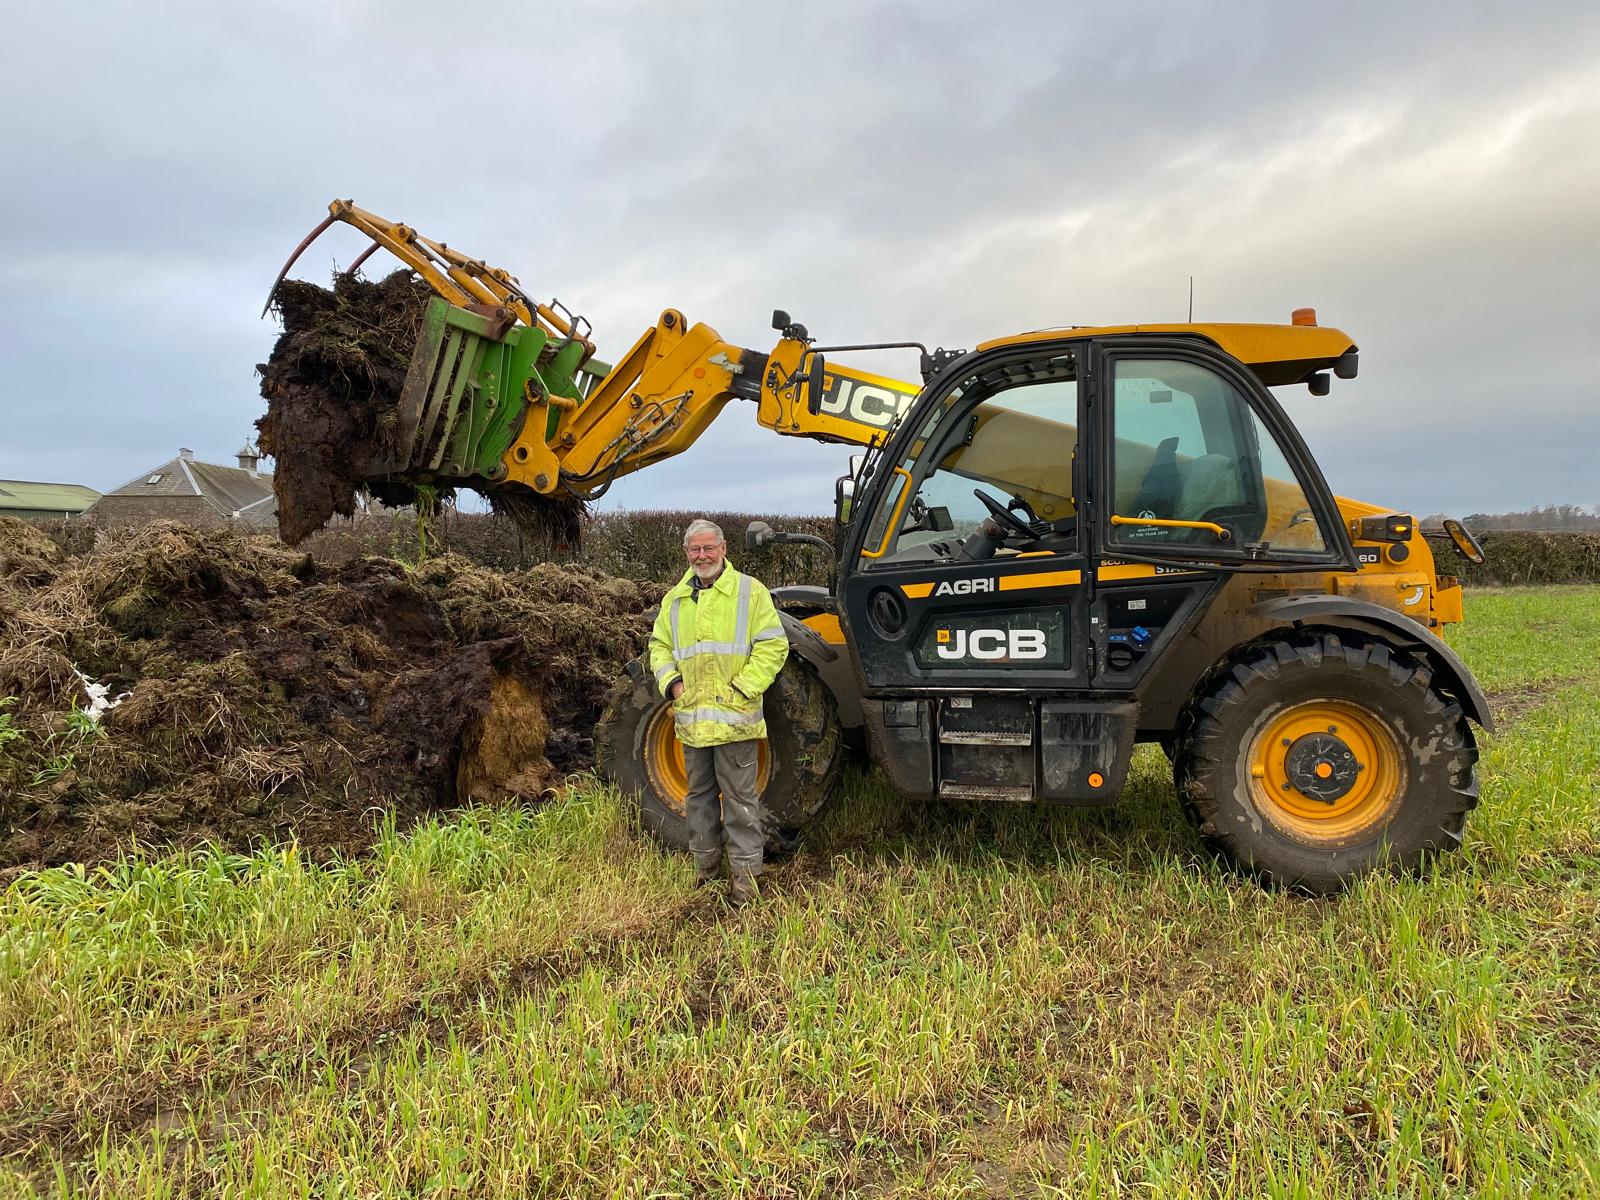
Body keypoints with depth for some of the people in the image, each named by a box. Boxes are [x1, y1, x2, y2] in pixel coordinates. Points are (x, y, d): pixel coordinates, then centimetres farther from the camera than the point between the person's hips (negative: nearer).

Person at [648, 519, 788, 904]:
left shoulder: (750, 591, -3)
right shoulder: (674, 600, 13)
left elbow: (773, 645, -7)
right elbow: (660, 646, 20)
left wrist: (741, 688, -13)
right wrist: (671, 682, 2)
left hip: (733, 717, -5)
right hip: (691, 717, 5)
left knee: (740, 796, 1)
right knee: (700, 794, 15)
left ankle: (744, 871, 11)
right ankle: (705, 865, 28)